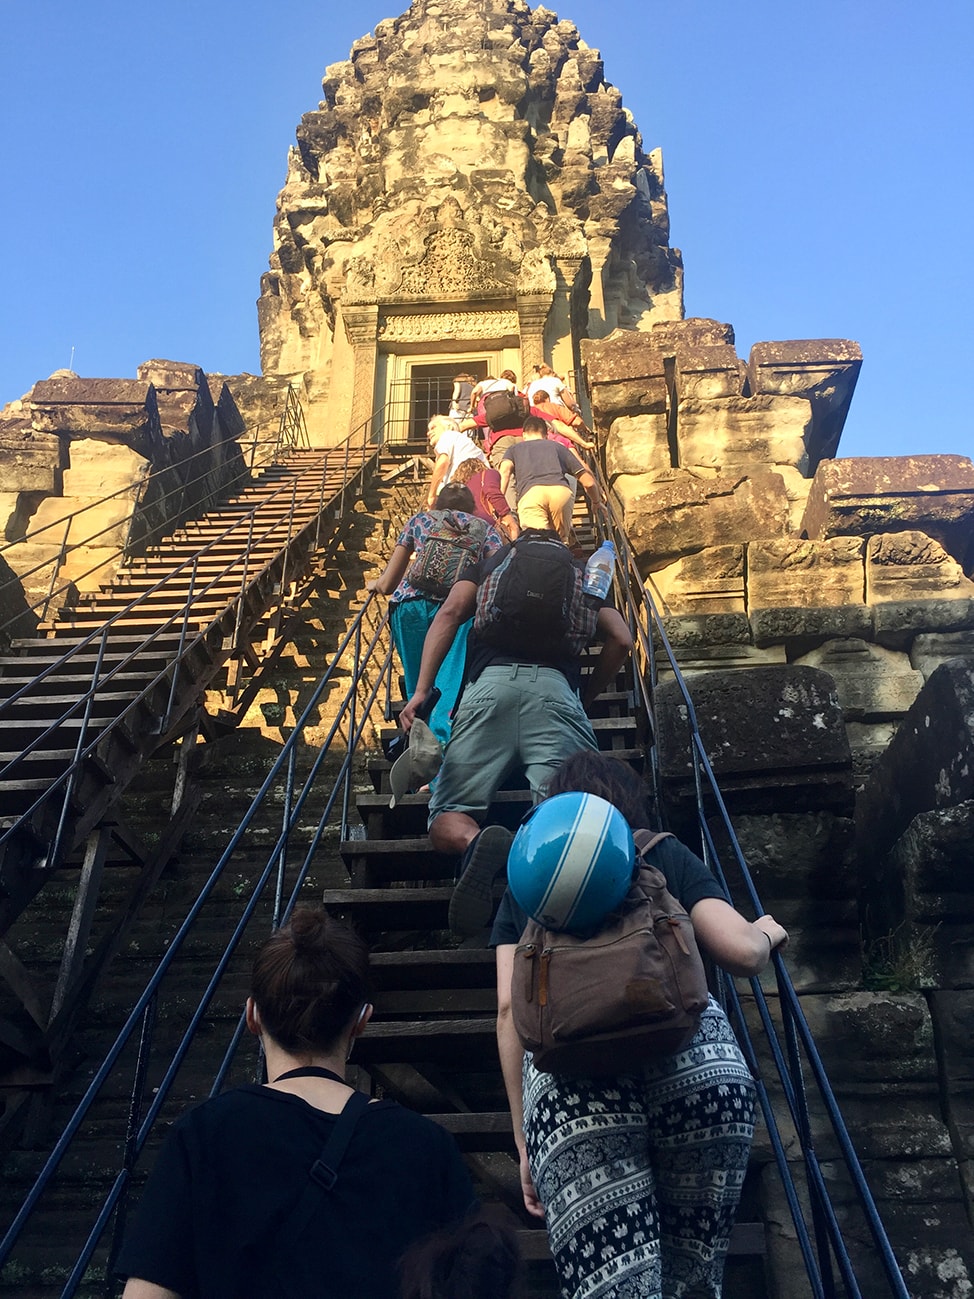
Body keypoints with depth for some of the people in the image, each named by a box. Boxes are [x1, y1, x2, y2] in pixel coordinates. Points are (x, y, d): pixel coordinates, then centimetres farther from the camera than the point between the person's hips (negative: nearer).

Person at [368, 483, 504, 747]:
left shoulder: (418, 520, 32)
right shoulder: (485, 528, 30)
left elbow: (386, 584, 29)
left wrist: (374, 584, 51)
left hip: (410, 603, 2)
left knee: (419, 688, 12)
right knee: (451, 685, -12)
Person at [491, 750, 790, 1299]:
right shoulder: (667, 855, 23)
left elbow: (511, 1010, 17)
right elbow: (744, 953, 12)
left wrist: (524, 1136, 22)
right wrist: (768, 933, 35)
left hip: (567, 1068, 0)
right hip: (694, 1057, 0)